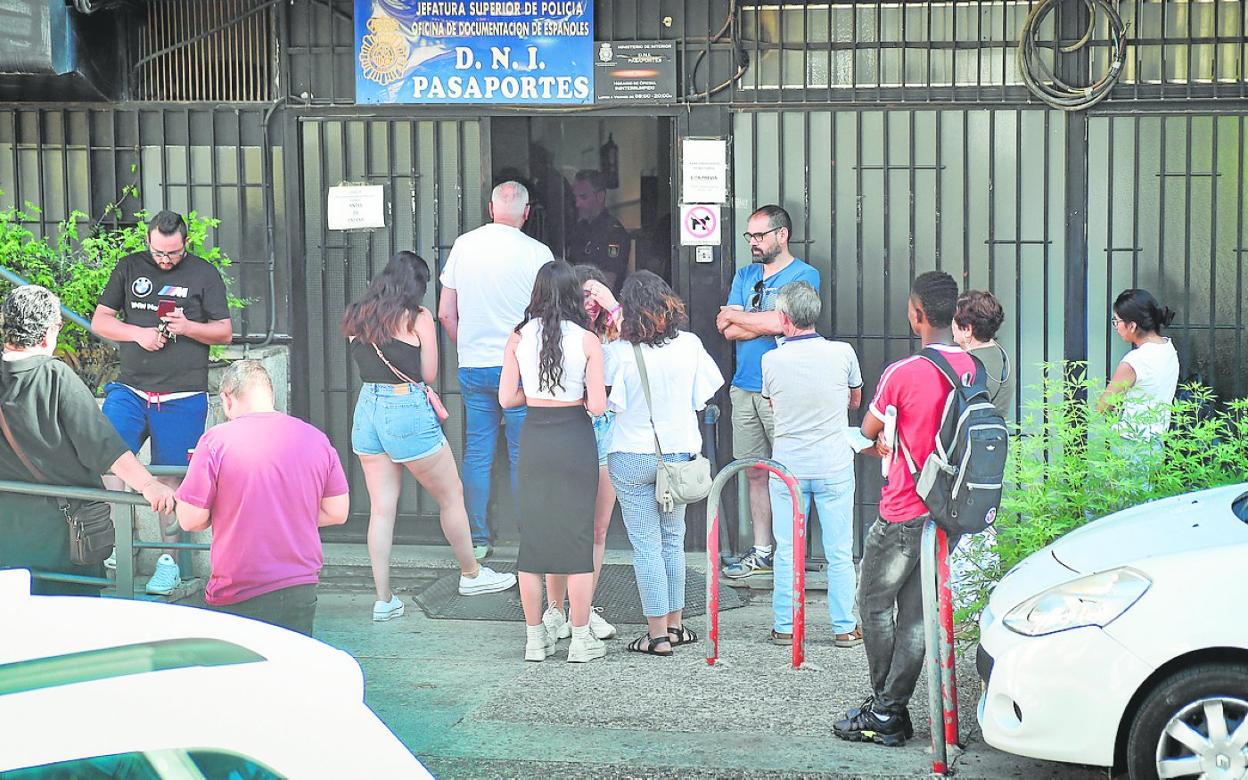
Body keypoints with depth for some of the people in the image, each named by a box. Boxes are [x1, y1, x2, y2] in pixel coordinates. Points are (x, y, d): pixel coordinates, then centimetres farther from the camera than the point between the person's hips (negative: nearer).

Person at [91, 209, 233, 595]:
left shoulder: (203, 274, 4)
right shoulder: (128, 268, 10)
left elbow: (225, 332, 5)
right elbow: (99, 321, 11)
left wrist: (189, 327, -15)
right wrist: (138, 333, -7)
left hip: (183, 397, -2)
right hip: (130, 389, 2)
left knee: (172, 476, 1)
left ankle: (169, 560, 10)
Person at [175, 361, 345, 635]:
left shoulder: (215, 440, -9)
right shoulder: (316, 438, 4)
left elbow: (190, 520, -6)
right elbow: (337, 512, 9)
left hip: (239, 598, -4)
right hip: (302, 590, 4)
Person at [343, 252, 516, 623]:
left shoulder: (358, 317, 8)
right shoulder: (418, 318, -7)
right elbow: (429, 375, -2)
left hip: (366, 409, 6)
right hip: (408, 412, -6)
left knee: (381, 508, 8)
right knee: (451, 495, 14)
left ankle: (383, 599, 7)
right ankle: (471, 574, 28)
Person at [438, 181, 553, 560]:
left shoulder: (463, 245, 5)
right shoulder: (536, 252, -6)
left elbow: (445, 313, 9)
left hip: (472, 368, 3)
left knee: (477, 454, 8)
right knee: (524, 454, 3)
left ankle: (478, 540, 12)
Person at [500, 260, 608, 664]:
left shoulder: (519, 338, -1)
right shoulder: (587, 341, -8)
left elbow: (506, 398, 0)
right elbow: (598, 405, -11)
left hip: (534, 440, 2)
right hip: (575, 440, -2)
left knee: (532, 536, 11)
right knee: (578, 537, 6)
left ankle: (535, 638, 15)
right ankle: (581, 639, 10)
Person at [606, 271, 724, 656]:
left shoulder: (620, 351, -15)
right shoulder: (690, 344, -5)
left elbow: (608, 402, -12)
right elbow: (704, 394, 2)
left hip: (632, 456, -3)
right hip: (680, 452, 3)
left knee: (646, 545, 3)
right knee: (673, 541, 18)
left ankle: (657, 634, 6)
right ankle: (675, 624, 25)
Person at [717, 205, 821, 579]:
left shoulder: (804, 275, -3)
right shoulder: (744, 275, 16)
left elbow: (780, 322, -17)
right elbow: (728, 331, 5)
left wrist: (734, 316, -3)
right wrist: (769, 323, -8)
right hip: (745, 388, 6)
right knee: (755, 474, 9)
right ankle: (761, 552, 16)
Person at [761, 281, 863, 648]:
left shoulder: (772, 360, -8)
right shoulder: (842, 353, -9)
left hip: (787, 466, 1)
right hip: (834, 465, -1)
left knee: (787, 550, 9)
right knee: (839, 551, 6)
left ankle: (784, 626, 16)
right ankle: (844, 627, 10)